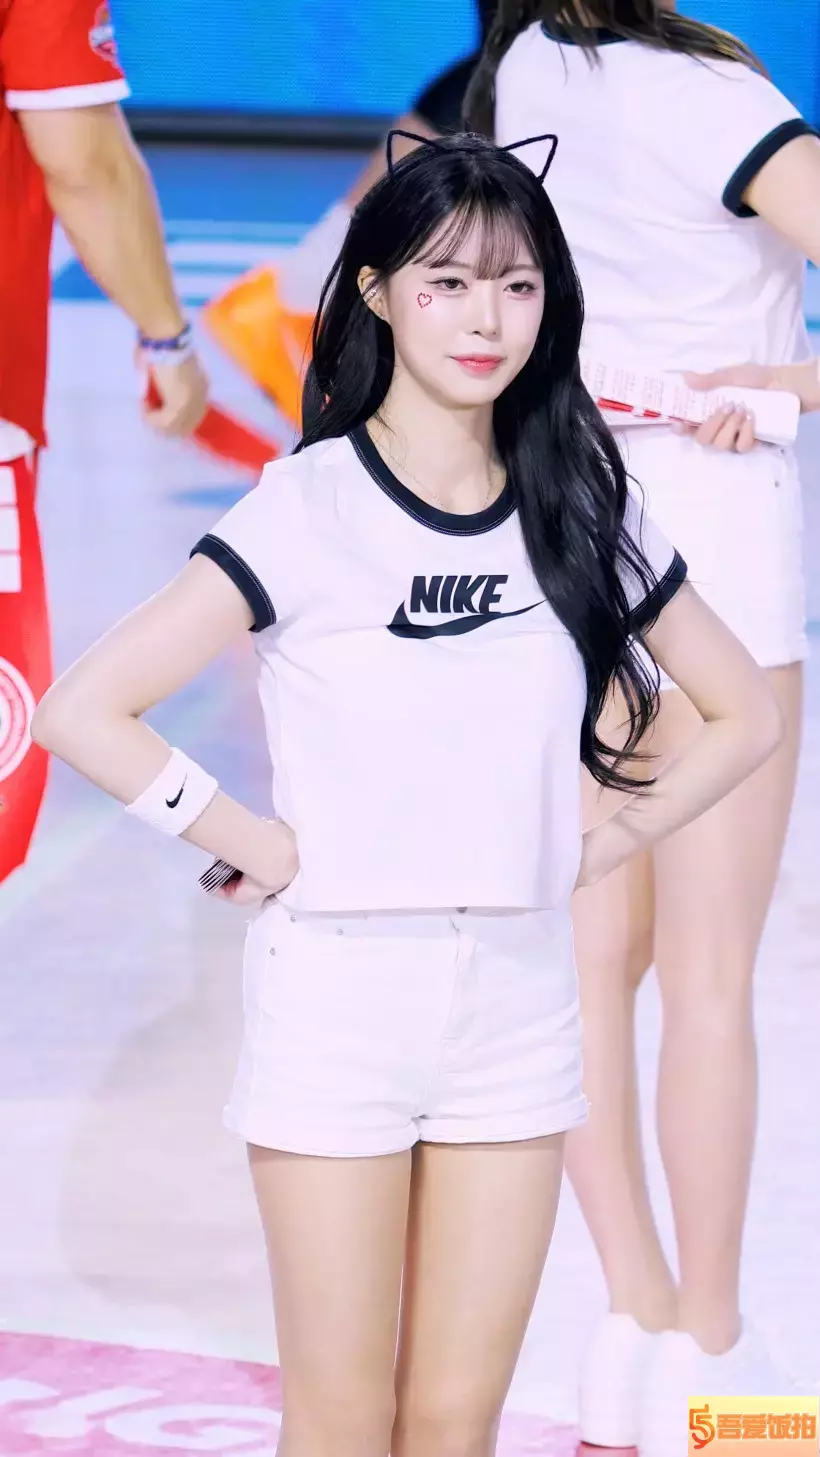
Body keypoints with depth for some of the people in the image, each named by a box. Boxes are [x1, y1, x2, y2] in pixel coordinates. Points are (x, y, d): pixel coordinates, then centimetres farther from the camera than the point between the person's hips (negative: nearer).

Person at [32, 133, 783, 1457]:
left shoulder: (585, 515, 3)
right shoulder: (306, 511, -8)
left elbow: (745, 714, 14)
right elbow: (84, 712, -14)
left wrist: (601, 846, 4)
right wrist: (252, 844, -11)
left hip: (516, 1001, 3)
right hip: (336, 998, -3)